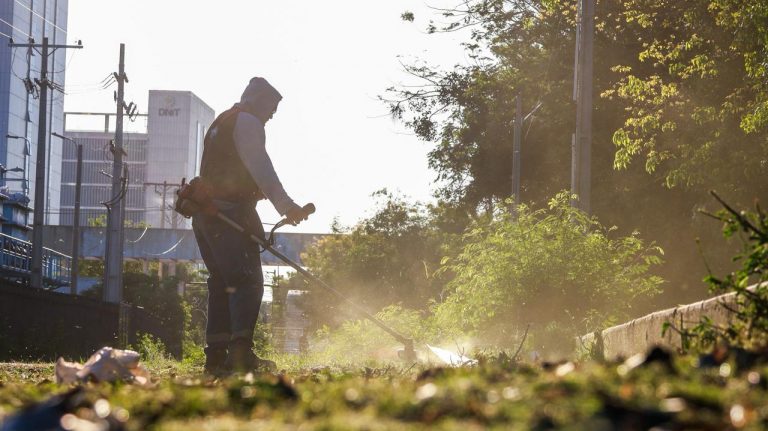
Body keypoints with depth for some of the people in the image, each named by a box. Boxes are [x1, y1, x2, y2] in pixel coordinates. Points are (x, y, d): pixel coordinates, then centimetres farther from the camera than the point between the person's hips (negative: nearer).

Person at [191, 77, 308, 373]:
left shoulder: (220, 123, 27)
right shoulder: (247, 122, -4)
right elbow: (260, 167, -18)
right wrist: (285, 204, -26)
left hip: (206, 214, 10)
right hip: (231, 212, -10)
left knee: (221, 283, 12)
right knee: (247, 282, -14)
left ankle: (216, 354, 9)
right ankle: (241, 352, -26)